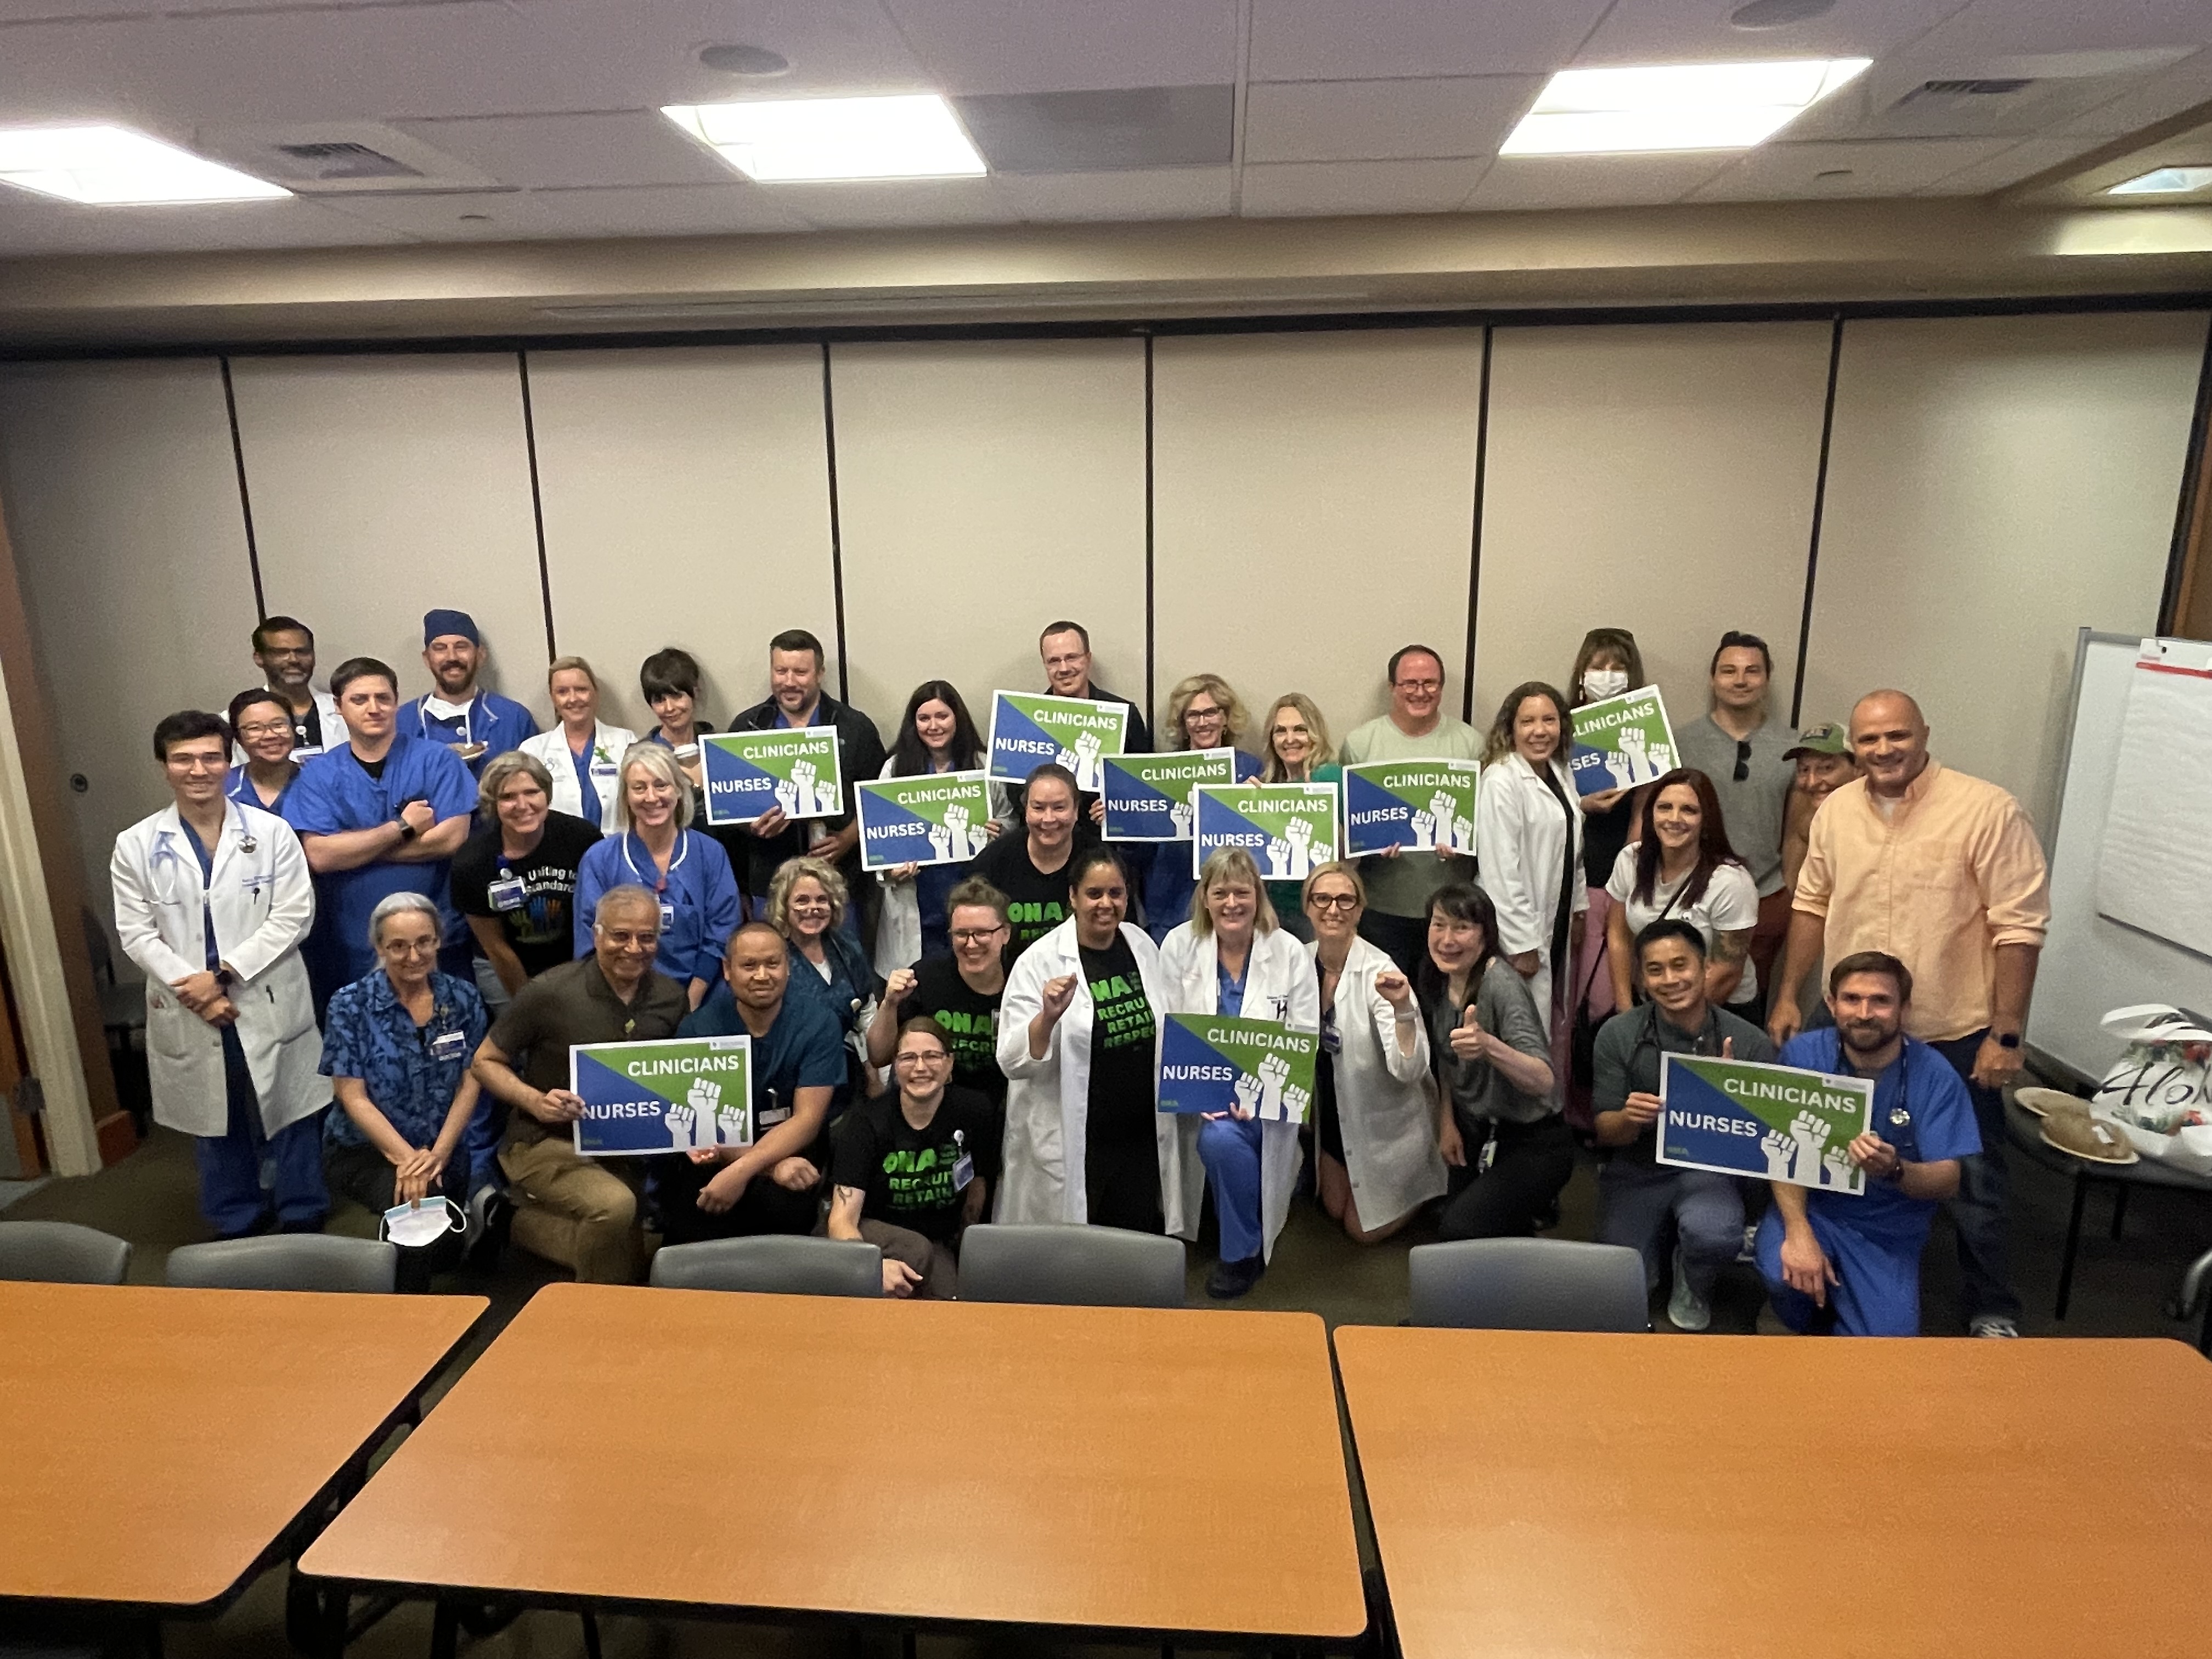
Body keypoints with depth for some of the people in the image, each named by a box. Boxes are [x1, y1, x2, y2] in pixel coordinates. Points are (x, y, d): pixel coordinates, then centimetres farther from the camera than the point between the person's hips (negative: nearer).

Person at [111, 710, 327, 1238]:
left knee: (289, 1115, 8)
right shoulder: (135, 845, 2)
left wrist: (224, 971, -15)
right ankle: (236, 1223, 32)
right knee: (214, 1122, 15)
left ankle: (303, 1220, 25)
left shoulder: (271, 832, -4)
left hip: (270, 1003, -2)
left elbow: (293, 916, -8)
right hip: (186, 1013, 2)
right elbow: (136, 932, -1)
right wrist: (191, 985, -13)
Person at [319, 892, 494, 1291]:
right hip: (364, 1150, -3)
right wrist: (406, 1158, -21)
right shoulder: (351, 1005, -8)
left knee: (445, 1253, -9)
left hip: (443, 1154, 3)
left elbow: (470, 1084, -1)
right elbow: (353, 1098, -10)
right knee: (417, 1201, -31)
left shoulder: (462, 998, 0)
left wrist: (437, 1154, -15)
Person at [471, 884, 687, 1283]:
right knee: (615, 1206, -33)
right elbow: (485, 1062, -4)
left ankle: (530, 1223, 21)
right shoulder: (550, 992, -14)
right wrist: (535, 1101, -21)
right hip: (545, 1143, -5)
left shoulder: (672, 999, -1)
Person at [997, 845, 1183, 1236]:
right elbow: (1013, 1064, -17)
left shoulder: (1142, 944, 4)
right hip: (1071, 1150, -4)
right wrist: (1048, 1017, -32)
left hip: (1143, 1138, 5)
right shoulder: (1040, 962, -12)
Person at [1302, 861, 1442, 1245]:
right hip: (1333, 1113, 5)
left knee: (1363, 1229, 9)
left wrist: (1402, 1008, -49)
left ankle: (1423, 1186, 32)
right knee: (1335, 1209, 21)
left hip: (1384, 1119, -5)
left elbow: (1409, 1070, -35)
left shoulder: (1379, 971, -28)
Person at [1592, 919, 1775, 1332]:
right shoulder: (1618, 1036, -8)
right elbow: (1604, 1133, -3)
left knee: (1713, 1235, -33)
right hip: (1636, 1169, 1)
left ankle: (1693, 1285, 5)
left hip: (1708, 1167, -1)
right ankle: (1661, 1233, 25)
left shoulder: (1749, 1042, -9)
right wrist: (1628, 1118, -27)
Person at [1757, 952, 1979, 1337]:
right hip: (1810, 1206, 0)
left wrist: (1894, 1170, -36)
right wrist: (1798, 1231, -27)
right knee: (1784, 1272, -30)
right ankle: (1806, 1323, 8)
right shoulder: (1803, 1054, -11)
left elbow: (1949, 1182, -12)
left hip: (1888, 1232, 0)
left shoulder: (1935, 1075, -11)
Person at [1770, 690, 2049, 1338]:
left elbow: (2019, 927, -15)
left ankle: (1992, 1310, 29)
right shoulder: (1835, 811, 1)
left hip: (1955, 1037, -4)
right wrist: (1788, 995, 9)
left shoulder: (1988, 811, -15)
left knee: (1972, 1181, 10)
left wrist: (2007, 1035, -16)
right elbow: (1812, 907, 11)